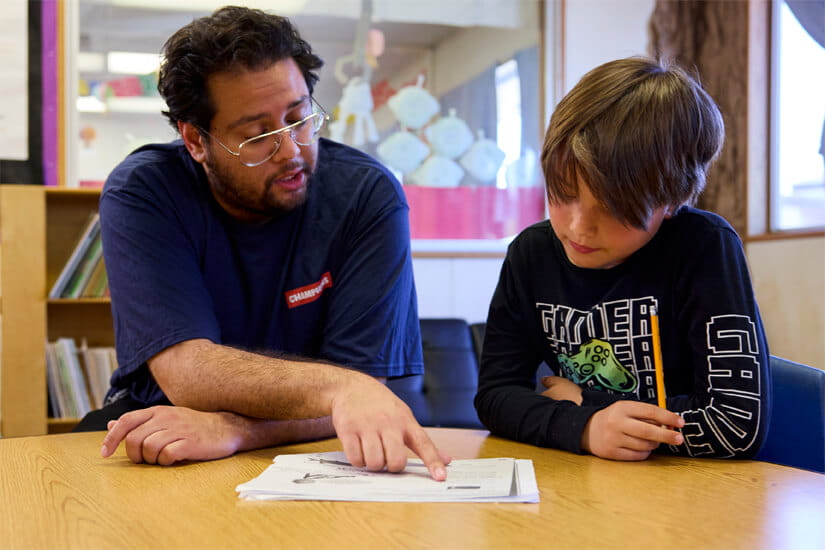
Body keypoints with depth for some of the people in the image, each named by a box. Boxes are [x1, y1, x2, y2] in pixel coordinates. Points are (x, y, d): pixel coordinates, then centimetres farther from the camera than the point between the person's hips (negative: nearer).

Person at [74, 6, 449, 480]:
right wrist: (336, 384, -39)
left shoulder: (367, 195, -13)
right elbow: (185, 372, -23)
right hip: (156, 446, 0)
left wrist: (234, 429, -33)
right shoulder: (140, 193, -12)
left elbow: (367, 385, -17)